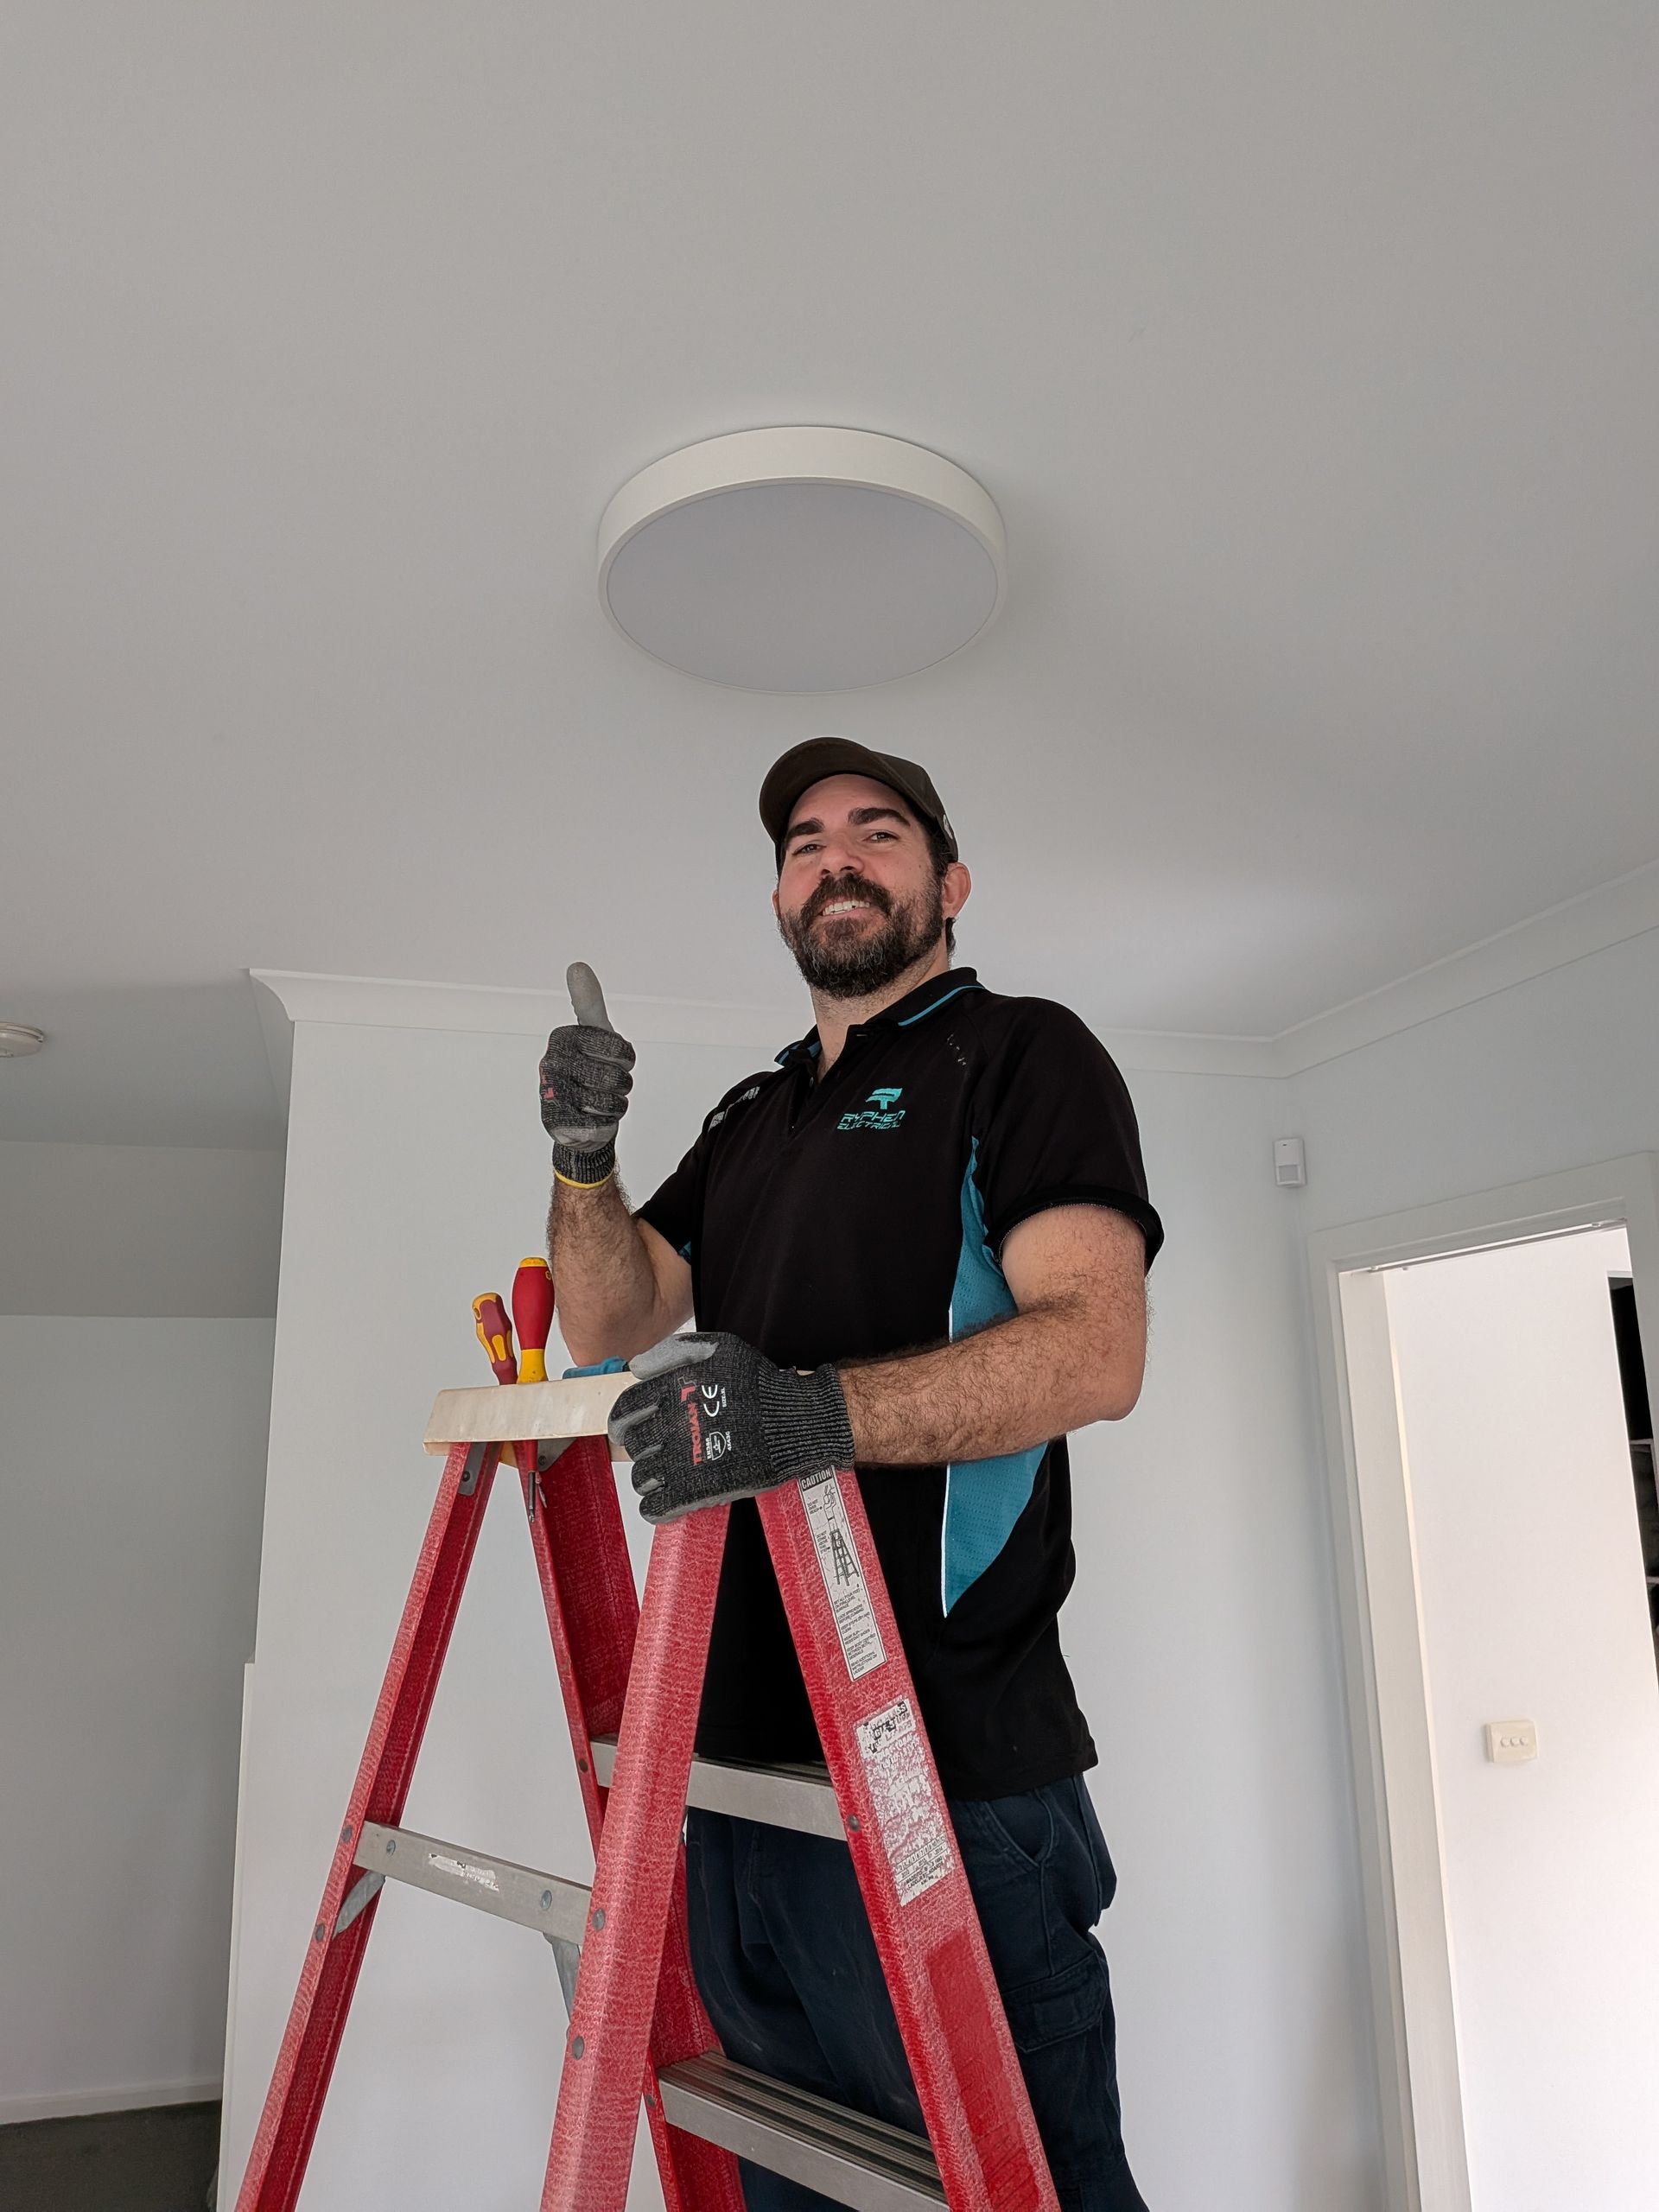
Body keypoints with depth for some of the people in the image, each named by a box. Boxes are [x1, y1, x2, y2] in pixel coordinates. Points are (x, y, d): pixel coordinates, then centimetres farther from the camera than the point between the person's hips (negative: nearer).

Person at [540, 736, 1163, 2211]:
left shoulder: (1023, 1055, -3)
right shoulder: (749, 1120, 18)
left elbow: (1096, 1347, -17)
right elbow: (614, 1324, 14)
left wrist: (823, 1411, -32)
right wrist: (583, 1158, -4)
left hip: (948, 1766, -7)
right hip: (743, 1747, 7)